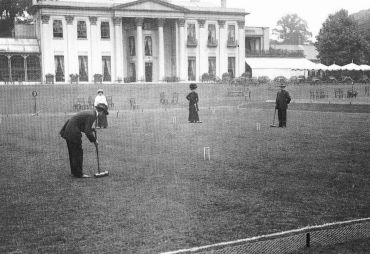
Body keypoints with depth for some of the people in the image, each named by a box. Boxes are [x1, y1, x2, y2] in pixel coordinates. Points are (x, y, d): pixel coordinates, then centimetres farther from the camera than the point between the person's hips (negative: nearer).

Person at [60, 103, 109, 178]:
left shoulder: (90, 113, 14)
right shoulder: (92, 115, -15)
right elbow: (87, 132, -19)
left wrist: (92, 129, 10)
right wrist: (94, 140, -6)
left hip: (68, 131, 10)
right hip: (73, 133, -10)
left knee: (73, 153, 17)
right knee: (78, 153, -2)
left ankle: (74, 171, 26)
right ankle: (78, 173, 4)